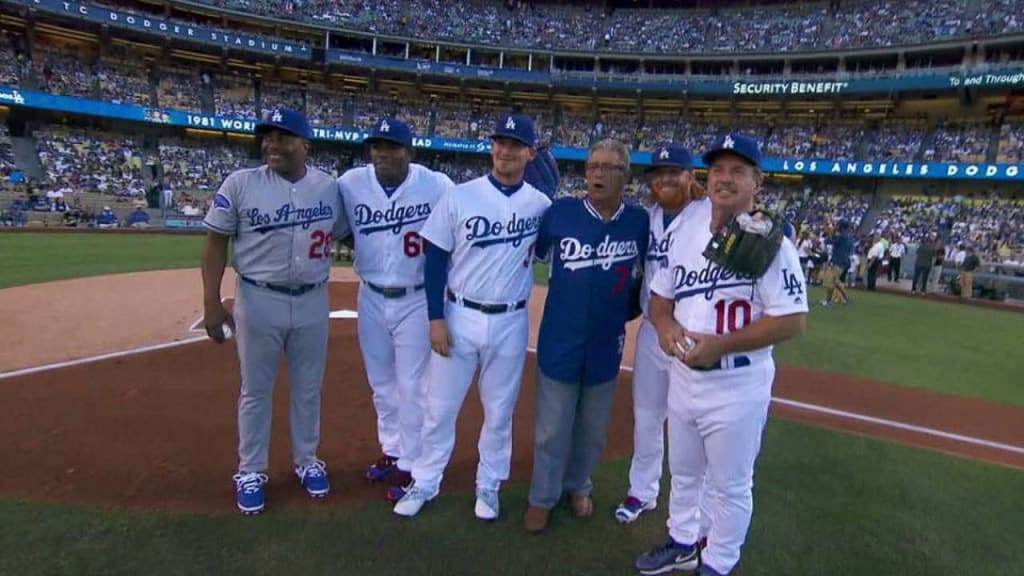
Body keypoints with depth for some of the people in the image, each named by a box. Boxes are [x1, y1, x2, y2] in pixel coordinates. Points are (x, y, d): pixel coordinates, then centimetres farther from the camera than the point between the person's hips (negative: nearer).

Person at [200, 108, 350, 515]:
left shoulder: (329, 188, 0)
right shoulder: (240, 184, -6)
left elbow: (349, 235, 13)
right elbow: (215, 244, -3)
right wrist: (212, 303, -8)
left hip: (312, 302, 2)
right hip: (258, 301, -2)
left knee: (308, 389, 15)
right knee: (256, 390, 11)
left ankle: (306, 461, 35)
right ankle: (250, 472, 29)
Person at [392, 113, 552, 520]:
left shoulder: (541, 205, 0)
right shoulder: (459, 197, -4)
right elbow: (435, 260, -3)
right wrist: (436, 318, -8)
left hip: (511, 323, 1)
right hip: (459, 318, -1)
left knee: (499, 411, 13)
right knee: (439, 406, 10)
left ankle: (489, 486, 33)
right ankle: (425, 483, 29)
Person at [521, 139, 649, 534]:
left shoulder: (640, 222, -5)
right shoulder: (560, 212, -9)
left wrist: (626, 310, 4)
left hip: (606, 344, 2)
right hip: (559, 342, -2)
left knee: (593, 428, 18)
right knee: (551, 428, 10)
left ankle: (578, 486, 42)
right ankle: (542, 498, 31)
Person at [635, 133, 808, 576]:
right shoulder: (687, 230, 3)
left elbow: (792, 320, -20)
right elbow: (660, 296, 10)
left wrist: (720, 345, -25)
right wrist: (665, 325, -12)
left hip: (737, 386, -6)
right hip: (682, 377, 7)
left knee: (731, 485, 12)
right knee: (683, 472, 24)